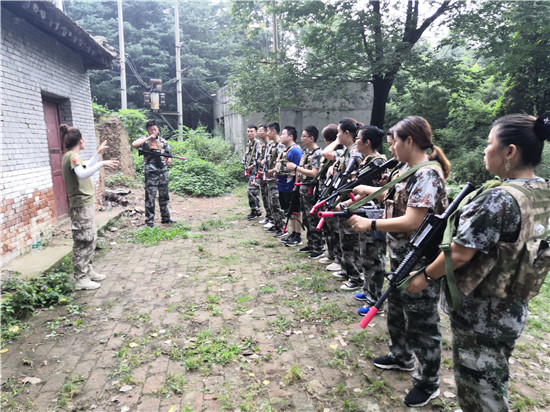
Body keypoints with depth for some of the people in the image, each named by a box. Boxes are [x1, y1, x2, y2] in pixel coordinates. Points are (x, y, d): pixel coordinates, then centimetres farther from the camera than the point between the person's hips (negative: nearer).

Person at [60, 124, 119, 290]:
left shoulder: (71, 155, 14)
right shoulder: (72, 156, -16)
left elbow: (87, 168, 33)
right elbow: (82, 174, -35)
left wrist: (98, 153, 34)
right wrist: (102, 164, -38)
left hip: (85, 203, 10)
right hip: (82, 205, -10)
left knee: (90, 239, 17)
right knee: (84, 241, -5)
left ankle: (88, 271, 27)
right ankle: (81, 279, 1)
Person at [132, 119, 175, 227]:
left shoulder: (163, 141, 12)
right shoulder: (145, 140, 0)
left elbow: (168, 155, 18)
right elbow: (134, 144, -20)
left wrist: (169, 160, -6)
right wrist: (148, 138, -17)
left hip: (163, 171, 5)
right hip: (151, 172, -5)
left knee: (164, 196, 12)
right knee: (150, 196, -3)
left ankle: (165, 218, 23)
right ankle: (149, 220, 4)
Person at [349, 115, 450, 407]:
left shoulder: (428, 174, -23)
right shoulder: (410, 168, 6)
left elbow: (411, 222, -29)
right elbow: (396, 194, 24)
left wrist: (370, 224, -24)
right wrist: (367, 190, 30)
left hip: (421, 263, -10)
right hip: (400, 257, 10)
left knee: (421, 322, 6)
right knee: (397, 310, 25)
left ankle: (428, 384, 26)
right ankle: (400, 356, 48)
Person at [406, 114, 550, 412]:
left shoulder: (500, 199, -27)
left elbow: (460, 254, -23)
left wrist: (425, 277, -9)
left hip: (480, 313, -8)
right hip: (512, 308, 8)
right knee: (493, 382, 27)